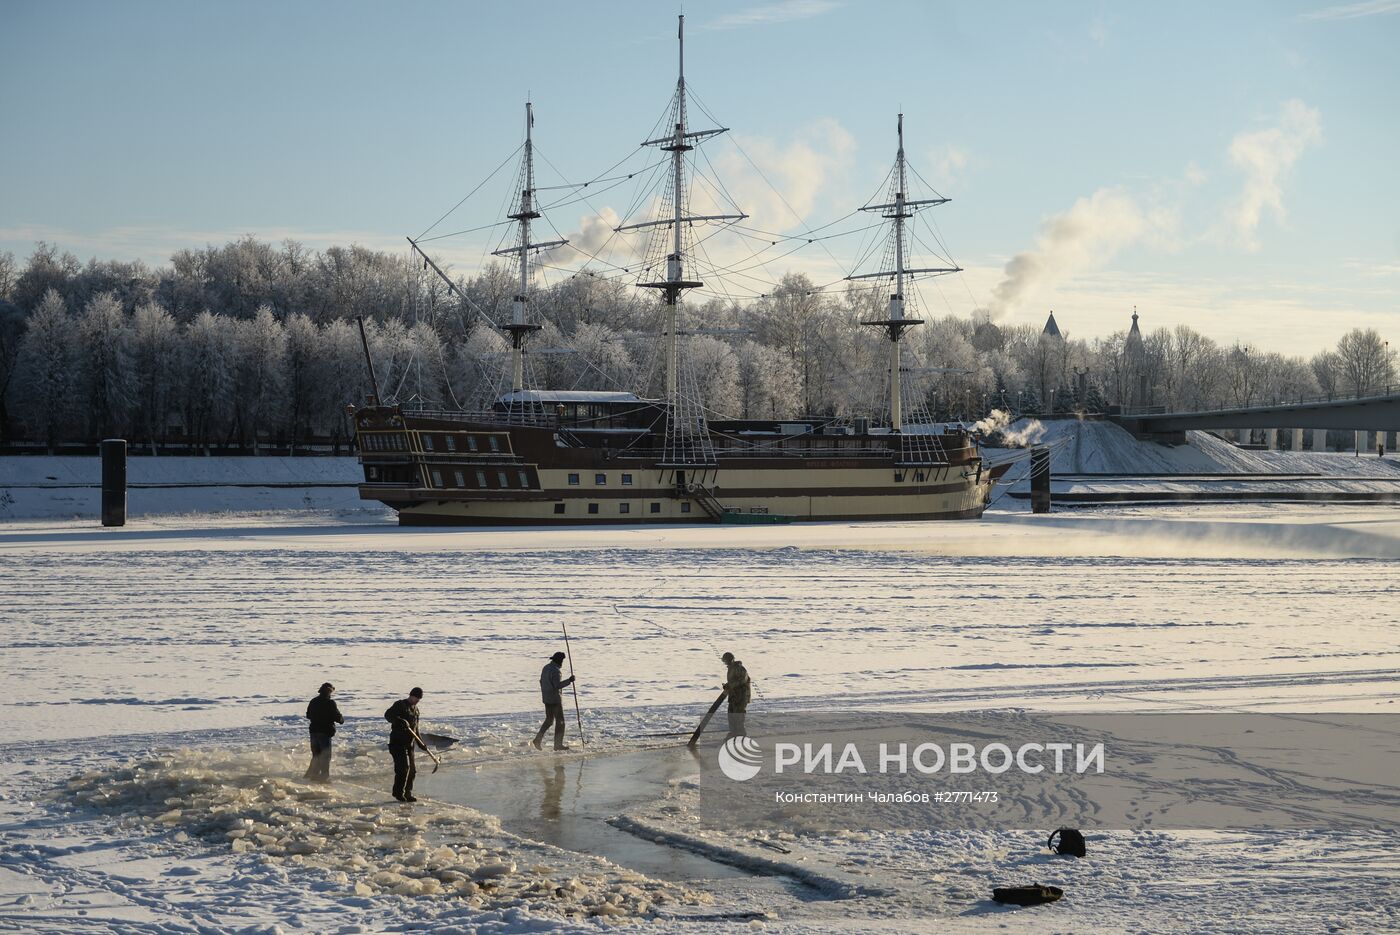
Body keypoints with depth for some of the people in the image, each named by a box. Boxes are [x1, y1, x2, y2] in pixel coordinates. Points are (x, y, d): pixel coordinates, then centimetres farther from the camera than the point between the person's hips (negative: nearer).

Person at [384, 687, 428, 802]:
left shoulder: (415, 709, 18)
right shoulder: (400, 705, -6)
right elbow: (388, 715, -20)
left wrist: (420, 743, 22)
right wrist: (400, 721, -34)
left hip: (410, 743, 8)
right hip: (398, 742, -8)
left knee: (412, 770, 7)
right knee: (403, 767, -15)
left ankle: (408, 794, 16)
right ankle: (399, 792, -7)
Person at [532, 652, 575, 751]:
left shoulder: (546, 668, 11)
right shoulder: (555, 670, -18)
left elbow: (541, 681, 19)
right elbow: (558, 685, -27)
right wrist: (569, 680, -21)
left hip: (546, 698, 9)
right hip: (555, 698, -9)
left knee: (549, 720, 18)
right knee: (560, 721, 0)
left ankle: (537, 740, 10)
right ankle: (558, 744, 1)